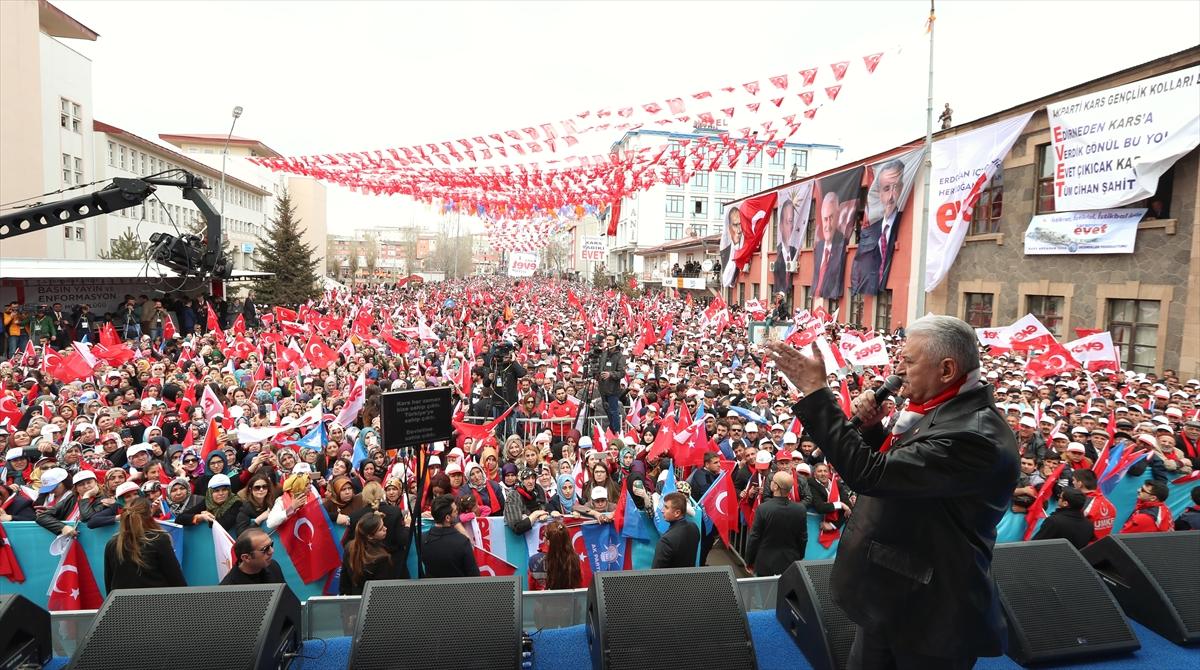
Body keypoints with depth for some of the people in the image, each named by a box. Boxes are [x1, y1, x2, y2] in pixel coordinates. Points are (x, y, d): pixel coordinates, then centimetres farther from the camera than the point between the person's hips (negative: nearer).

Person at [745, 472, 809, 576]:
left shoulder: (763, 509, -20)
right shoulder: (800, 509, -11)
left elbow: (754, 537, -12)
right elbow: (803, 539, -1)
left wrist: (749, 561, 1)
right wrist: (799, 559, 16)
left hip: (765, 564, -2)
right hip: (791, 564, 3)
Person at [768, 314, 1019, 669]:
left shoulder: (974, 435, -27)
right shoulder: (940, 410, 3)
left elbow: (869, 474, -32)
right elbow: (887, 467, 15)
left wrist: (815, 391, -30)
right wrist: (872, 425, -5)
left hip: (929, 614, -8)